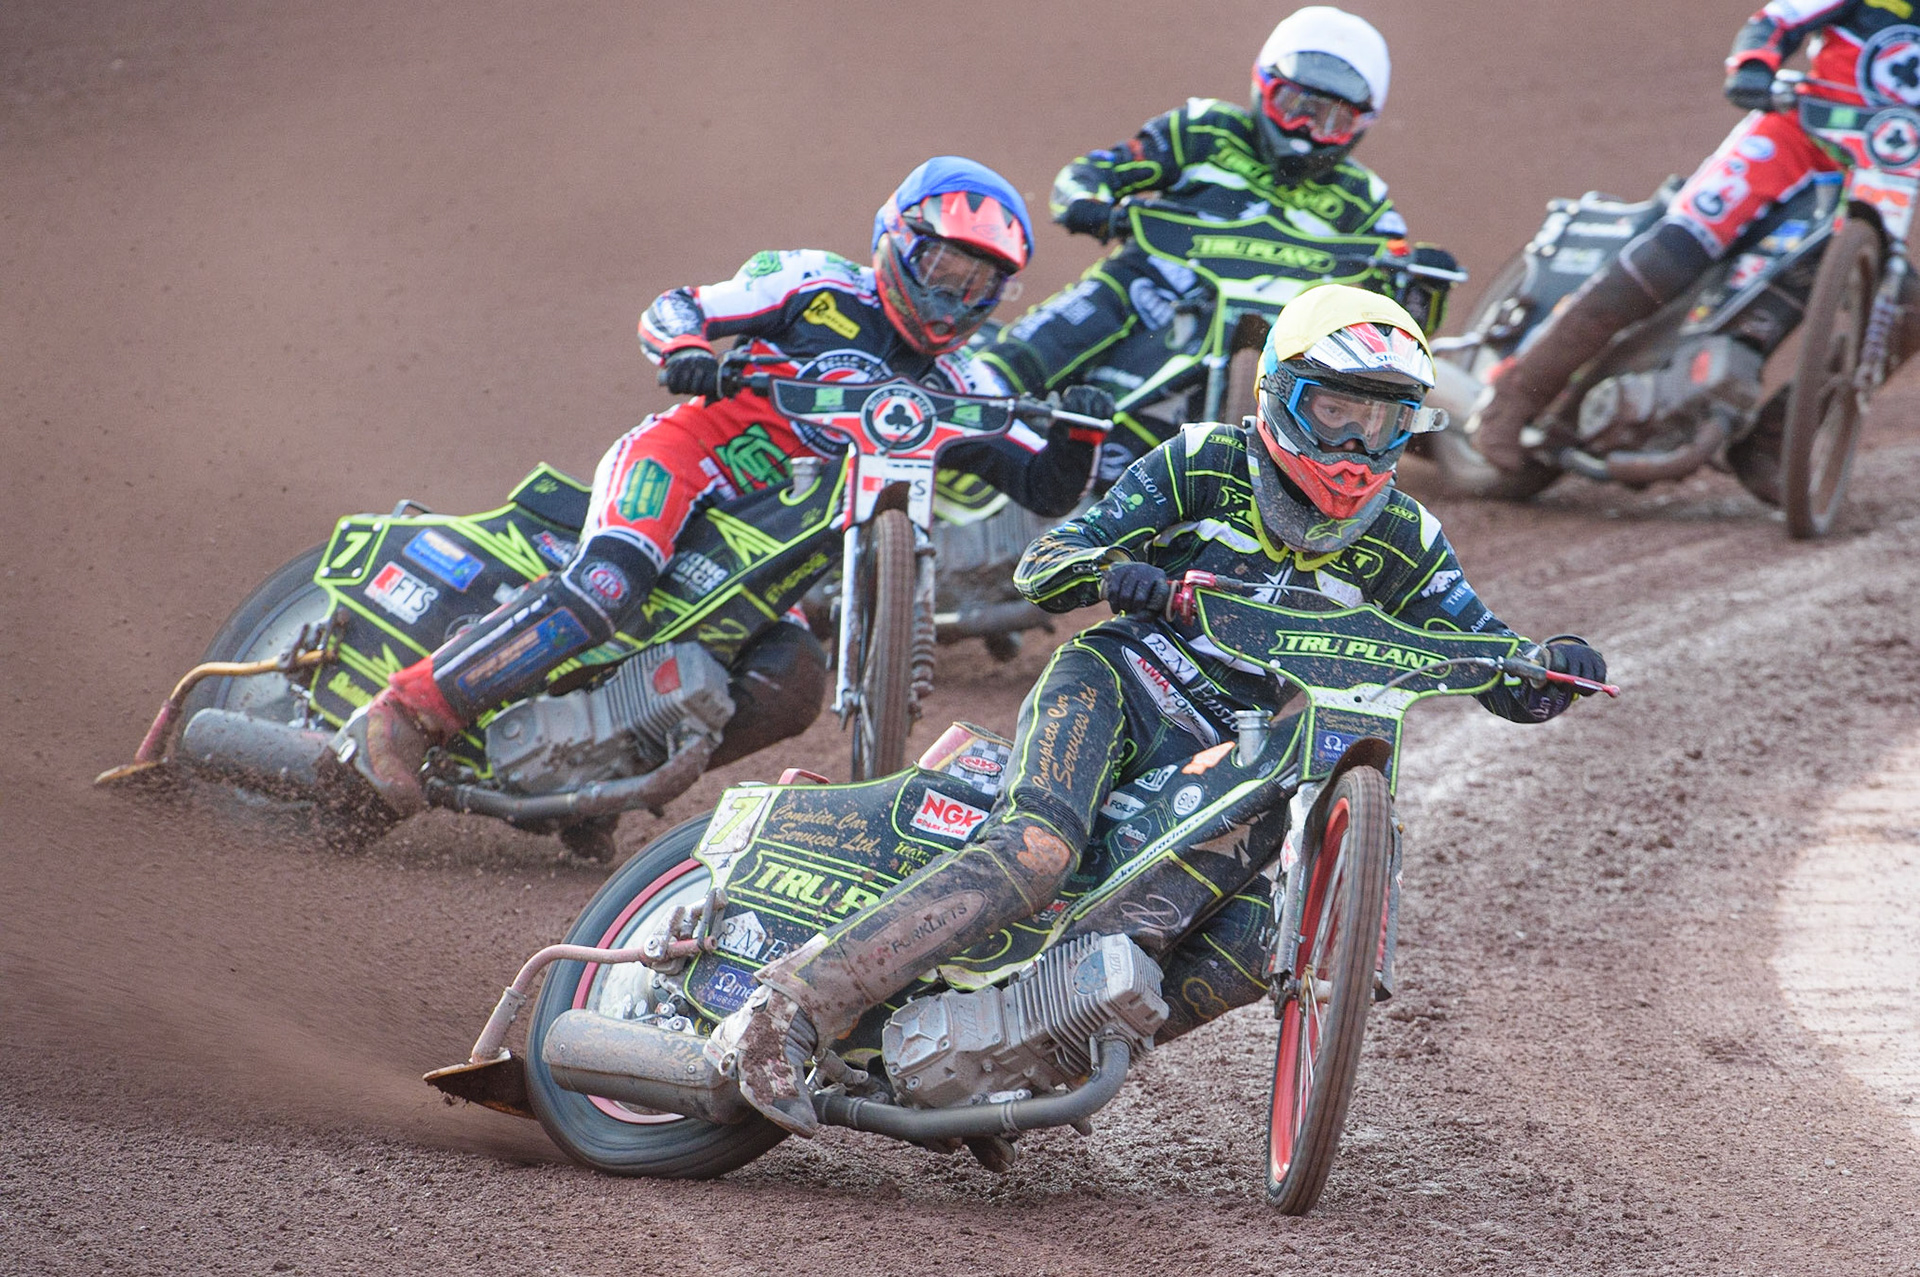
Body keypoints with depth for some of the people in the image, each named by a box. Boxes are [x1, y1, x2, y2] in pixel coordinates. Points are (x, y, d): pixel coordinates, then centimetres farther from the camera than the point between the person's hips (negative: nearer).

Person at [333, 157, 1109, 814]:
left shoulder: (959, 390, 14)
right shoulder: (820, 286, 4)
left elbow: (1045, 490, 8)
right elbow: (671, 310, 1)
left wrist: (1078, 440, -13)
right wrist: (687, 346, -23)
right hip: (686, 459, -6)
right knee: (606, 589, -32)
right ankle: (402, 714, -31)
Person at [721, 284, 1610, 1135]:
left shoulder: (1402, 542, 9)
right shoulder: (1203, 466, 1)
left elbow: (1494, 670, 8)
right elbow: (1042, 565, -2)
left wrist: (1548, 667, -16)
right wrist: (1110, 570, -25)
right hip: (1119, 684, -4)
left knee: (1255, 947, -26)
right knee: (1036, 850, -34)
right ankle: (793, 1005, -39)